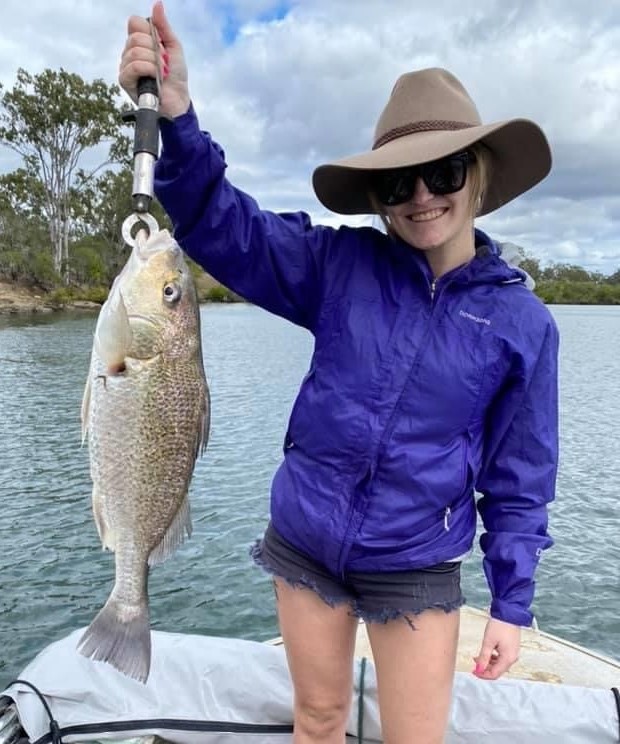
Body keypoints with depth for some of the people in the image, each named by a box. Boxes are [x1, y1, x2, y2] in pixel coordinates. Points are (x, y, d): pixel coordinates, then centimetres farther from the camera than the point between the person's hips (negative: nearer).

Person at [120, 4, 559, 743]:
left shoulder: (522, 321, -8)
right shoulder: (341, 265, -7)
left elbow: (518, 480, -2)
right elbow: (224, 228, -16)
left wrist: (511, 603, 0)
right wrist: (176, 117, -32)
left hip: (414, 569, -1)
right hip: (304, 542, 1)